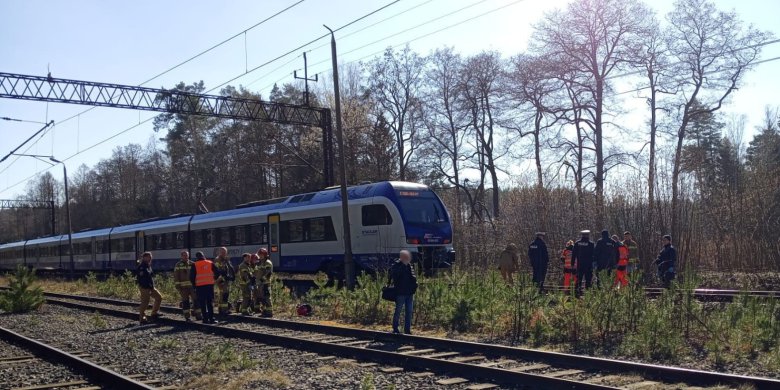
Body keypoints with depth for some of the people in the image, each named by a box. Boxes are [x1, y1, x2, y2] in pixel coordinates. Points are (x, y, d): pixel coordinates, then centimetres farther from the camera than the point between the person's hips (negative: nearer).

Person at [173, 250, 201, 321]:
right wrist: (177, 286, -7)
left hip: (192, 285, 2)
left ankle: (198, 315, 6)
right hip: (183, 286, -2)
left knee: (196, 300, -1)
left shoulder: (192, 264, 9)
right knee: (185, 301, 3)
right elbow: (176, 276, 0)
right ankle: (187, 316, 10)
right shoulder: (178, 265, 3)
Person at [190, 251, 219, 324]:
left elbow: (191, 277, 0)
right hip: (210, 285, 2)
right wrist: (214, 280, 18)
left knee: (202, 303, 6)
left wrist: (194, 284, 13)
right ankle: (211, 318, 1)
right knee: (210, 302, 8)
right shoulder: (210, 263, 5)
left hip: (200, 286, -2)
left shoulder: (195, 265, 0)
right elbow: (217, 273, 5)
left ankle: (206, 319, 5)